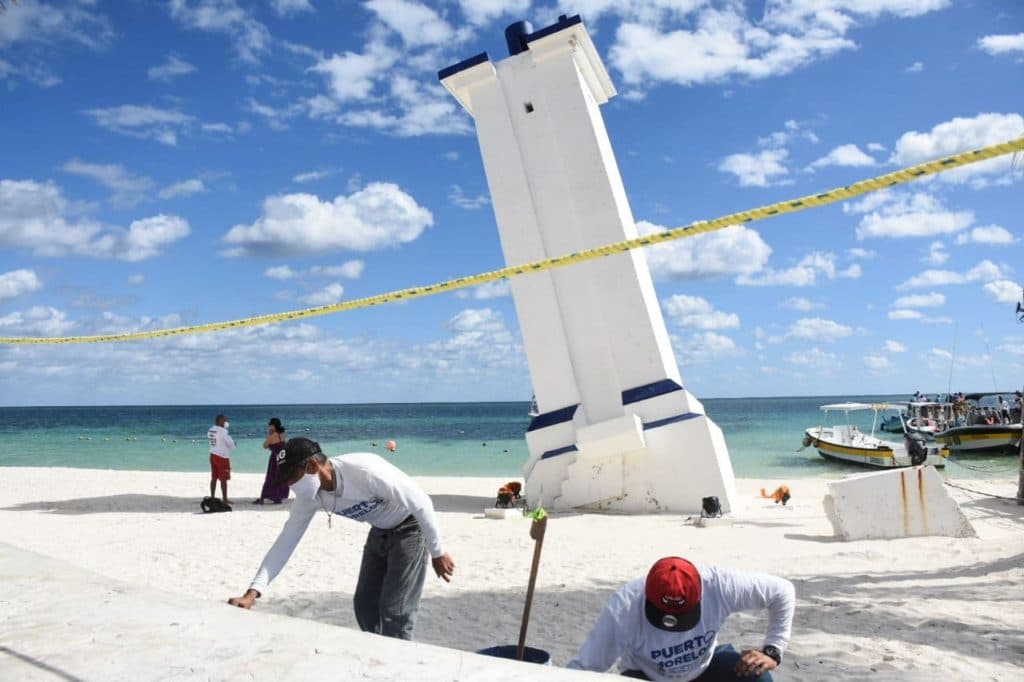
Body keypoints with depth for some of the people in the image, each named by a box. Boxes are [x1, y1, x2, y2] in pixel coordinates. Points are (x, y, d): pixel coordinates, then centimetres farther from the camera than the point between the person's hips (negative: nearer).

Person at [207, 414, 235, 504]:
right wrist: (233, 444, 10)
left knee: (214, 478, 14)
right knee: (223, 479, -2)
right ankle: (225, 499, 1)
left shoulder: (210, 430, 8)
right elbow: (231, 444, -11)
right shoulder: (223, 431, -16)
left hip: (213, 455, 8)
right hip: (222, 456, -8)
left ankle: (212, 498, 19)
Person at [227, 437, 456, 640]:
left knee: (394, 612, -10)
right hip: (380, 532, 7)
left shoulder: (365, 471, -36)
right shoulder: (308, 496, -14)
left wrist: (438, 553, -18)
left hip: (409, 529, -7)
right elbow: (285, 542, -7)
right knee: (364, 605, 10)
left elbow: (421, 504, -27)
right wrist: (252, 593, -16)